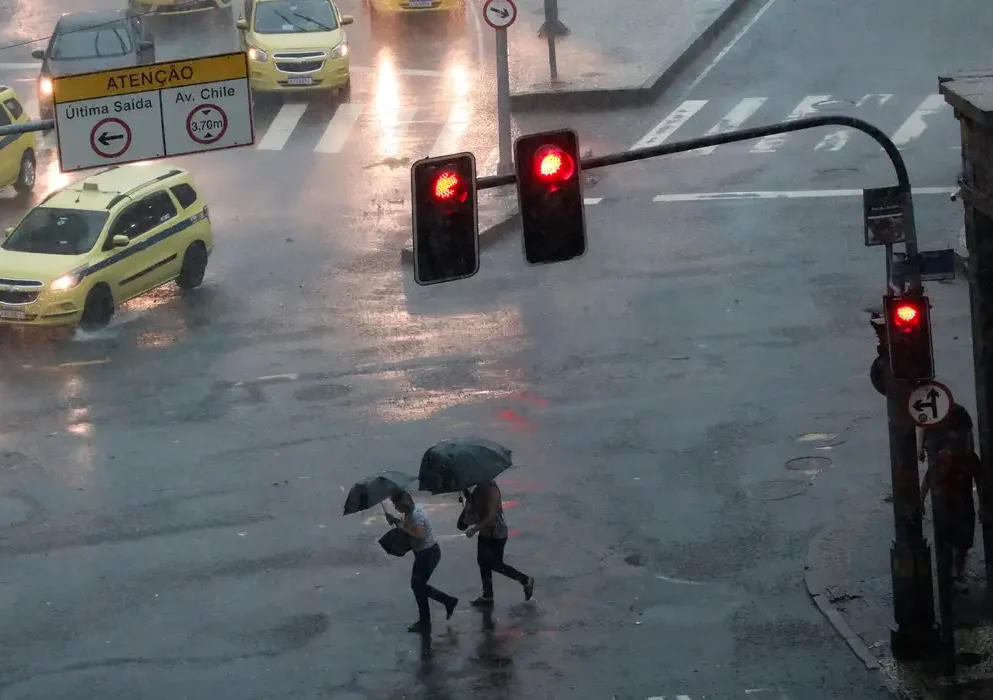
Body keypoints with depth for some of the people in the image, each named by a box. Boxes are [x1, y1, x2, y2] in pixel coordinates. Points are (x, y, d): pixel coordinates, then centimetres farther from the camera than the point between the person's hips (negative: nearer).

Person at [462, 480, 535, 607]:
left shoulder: (490, 488, -26)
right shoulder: (477, 488, 0)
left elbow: (492, 515, -29)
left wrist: (476, 528, -28)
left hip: (496, 533, -9)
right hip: (485, 531, 9)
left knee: (495, 564, 2)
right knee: (483, 562, 14)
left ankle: (526, 581, 19)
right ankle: (487, 596, 27)